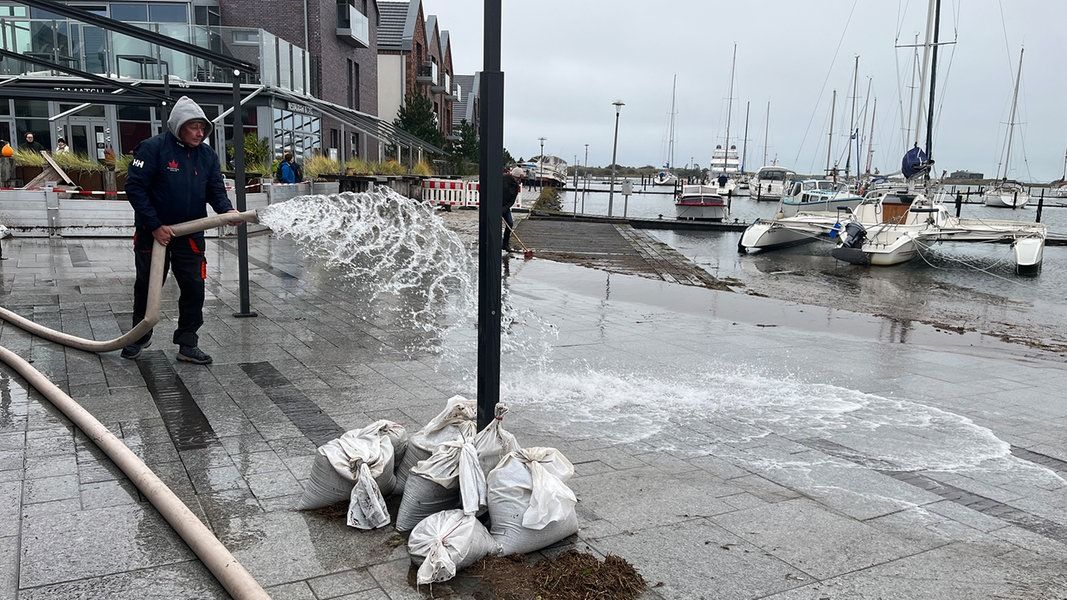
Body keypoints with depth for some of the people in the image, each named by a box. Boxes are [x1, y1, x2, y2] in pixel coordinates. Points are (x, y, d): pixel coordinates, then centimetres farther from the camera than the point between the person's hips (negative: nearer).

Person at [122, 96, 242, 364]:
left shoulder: (208, 155, 2)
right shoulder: (153, 148, -14)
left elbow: (216, 190, 2)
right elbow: (134, 187, -15)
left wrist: (227, 210, -20)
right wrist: (155, 226, -18)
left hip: (191, 234, 3)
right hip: (153, 233, -3)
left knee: (194, 289, 0)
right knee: (147, 287, 12)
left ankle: (188, 344, 12)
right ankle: (140, 336, 33)